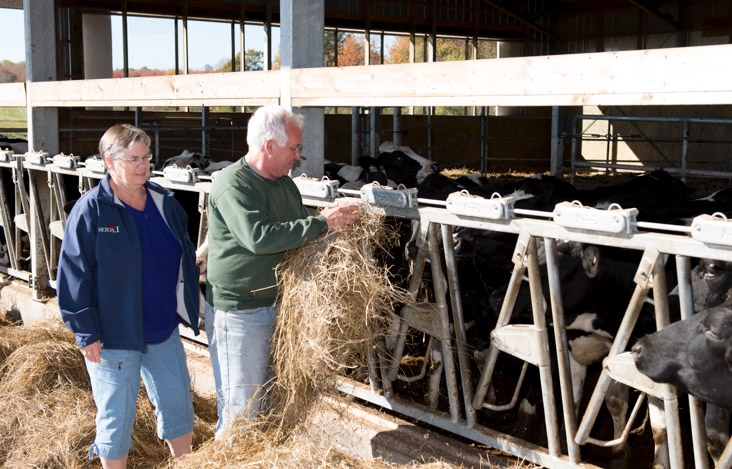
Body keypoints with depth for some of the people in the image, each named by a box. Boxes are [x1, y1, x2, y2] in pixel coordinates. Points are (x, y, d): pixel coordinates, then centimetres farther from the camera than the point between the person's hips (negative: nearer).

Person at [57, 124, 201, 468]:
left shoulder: (164, 203, 4)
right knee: (116, 418, 7)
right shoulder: (90, 211, -12)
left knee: (179, 405, 17)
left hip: (164, 330, 6)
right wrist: (86, 332, -14)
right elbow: (74, 275, -12)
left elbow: (185, 257, 15)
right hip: (113, 336, -5)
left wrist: (187, 308, 11)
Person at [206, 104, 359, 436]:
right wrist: (321, 223, -24)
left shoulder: (284, 182, 11)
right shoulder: (232, 184, -16)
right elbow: (259, 237, -29)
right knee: (243, 407, 0)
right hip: (241, 310, -8)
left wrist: (334, 220, 4)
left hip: (280, 303, 8)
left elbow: (296, 235, 23)